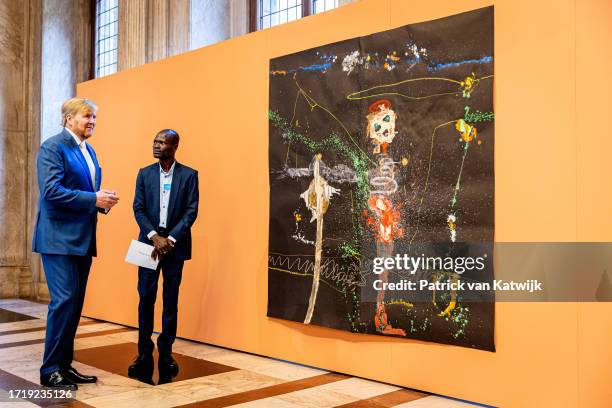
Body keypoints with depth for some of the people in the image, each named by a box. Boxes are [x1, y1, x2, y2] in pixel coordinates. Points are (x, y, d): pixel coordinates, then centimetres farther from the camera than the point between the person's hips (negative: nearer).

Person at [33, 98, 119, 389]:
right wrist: (94, 199, -20)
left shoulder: (89, 151, 17)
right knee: (64, 300, -9)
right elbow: (51, 190, -20)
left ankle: (64, 365, 19)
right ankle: (50, 371, 2)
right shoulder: (53, 147, -9)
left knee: (75, 302, 10)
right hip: (59, 237, -8)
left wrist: (103, 200, 2)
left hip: (82, 239, 8)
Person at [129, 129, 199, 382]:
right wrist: (154, 236, -13)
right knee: (145, 298, 0)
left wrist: (170, 239, -14)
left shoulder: (189, 175, 1)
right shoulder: (144, 174, 7)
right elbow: (138, 208, 1)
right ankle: (144, 353, 9)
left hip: (175, 244, -1)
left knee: (171, 301, 5)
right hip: (149, 242, 1)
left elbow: (191, 211, -5)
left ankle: (166, 352, 14)